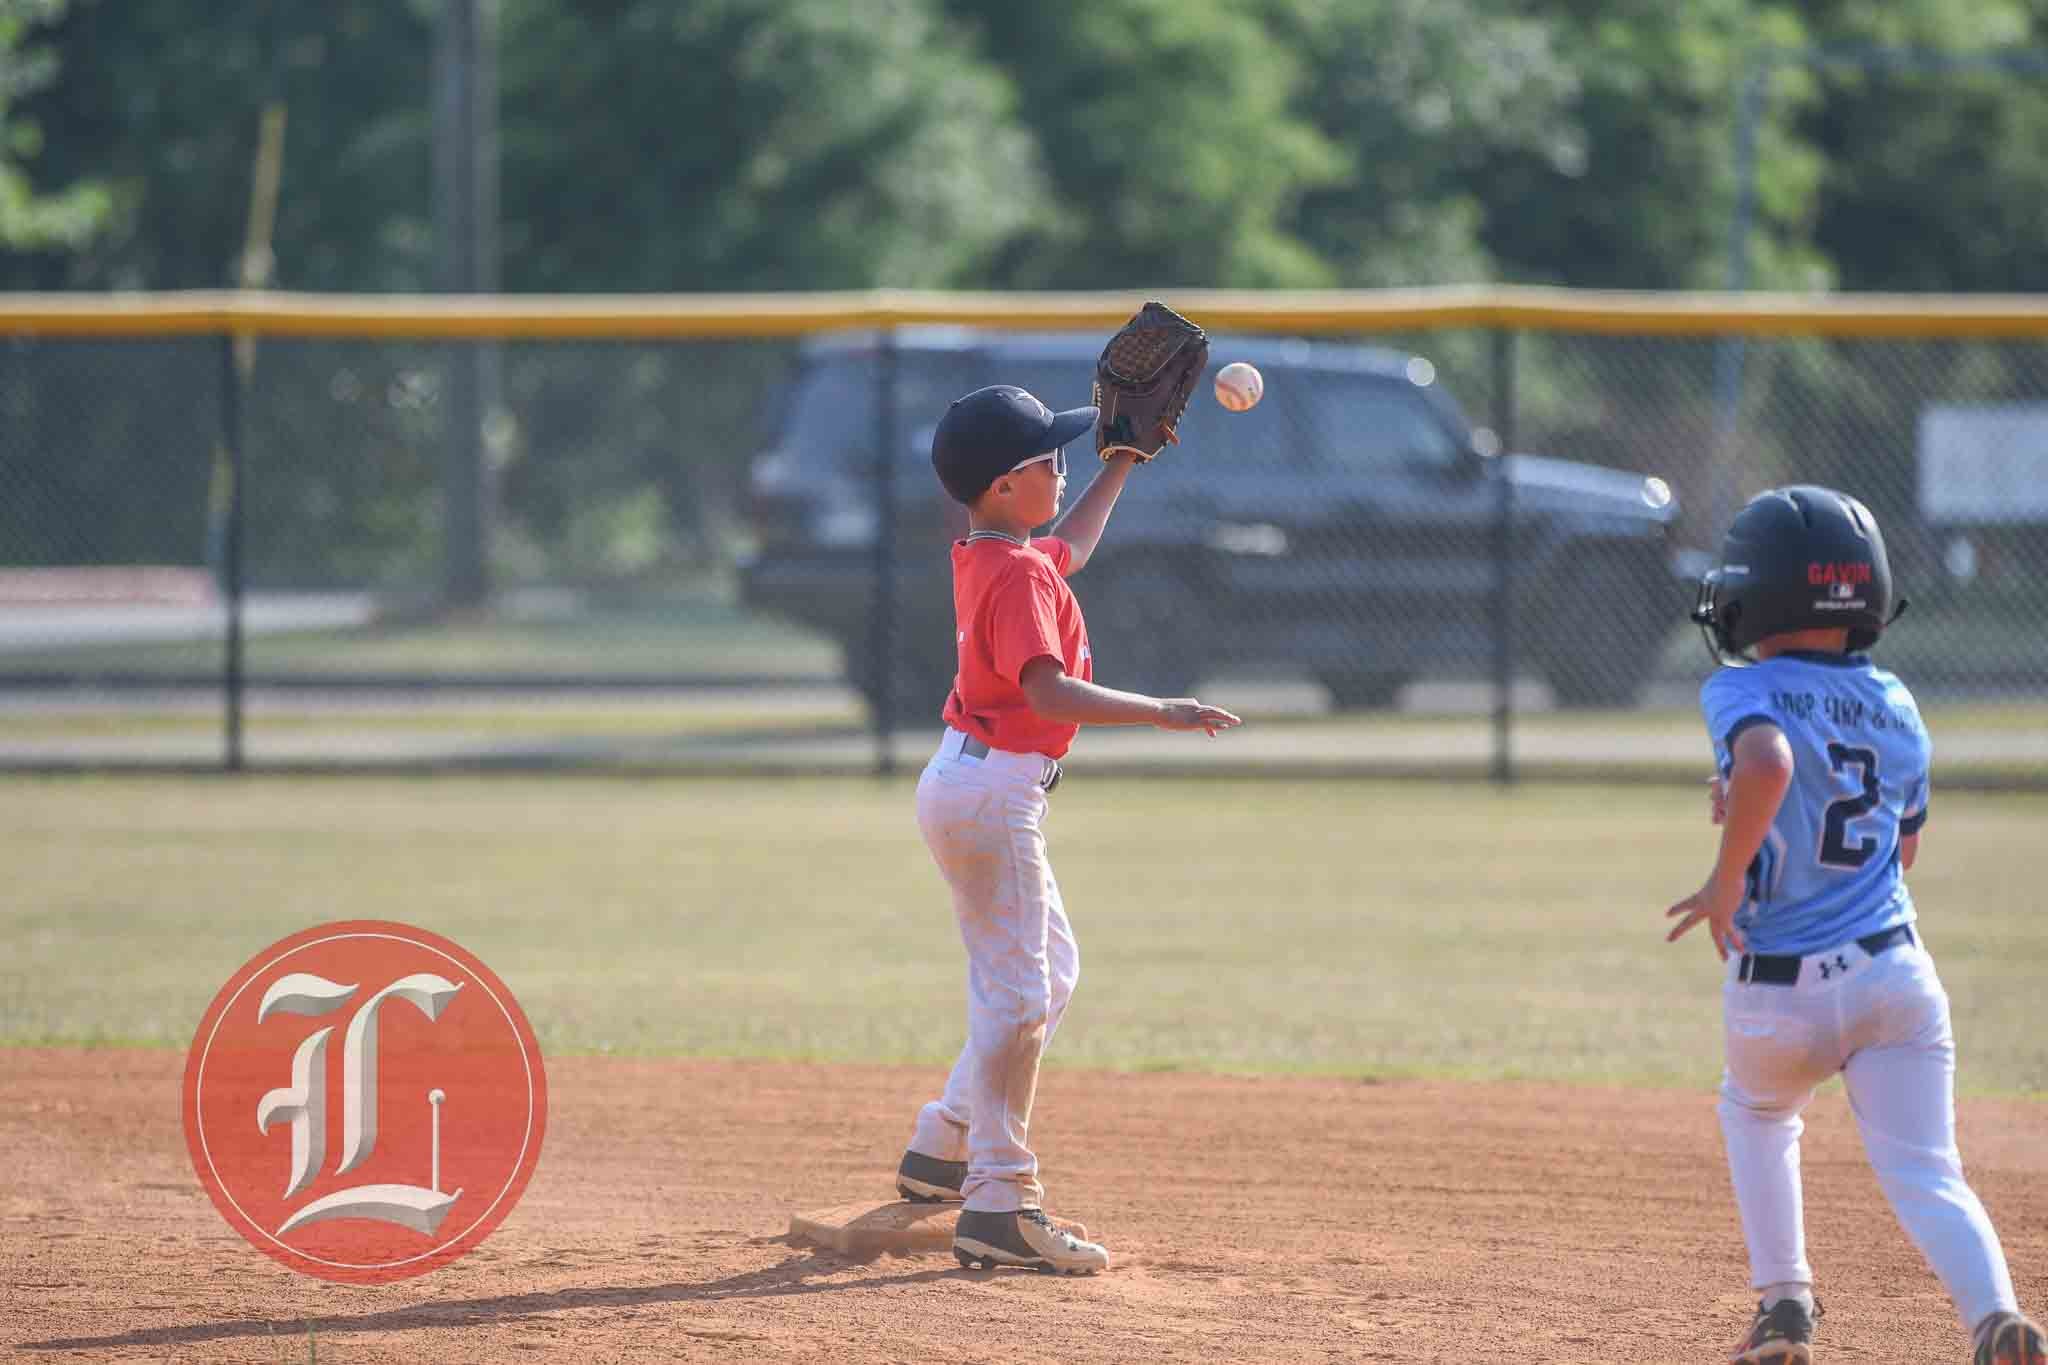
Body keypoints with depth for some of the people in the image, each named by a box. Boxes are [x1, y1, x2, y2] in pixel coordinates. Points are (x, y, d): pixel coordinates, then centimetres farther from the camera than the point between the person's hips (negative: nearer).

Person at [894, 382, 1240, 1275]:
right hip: (989, 792, -11)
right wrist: (1162, 712, -31)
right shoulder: (1017, 575, -20)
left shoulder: (984, 558, 10)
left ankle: (944, 1151, 27)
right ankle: (998, 1208, -11)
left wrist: (1122, 465, 37)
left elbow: (1070, 548, 33)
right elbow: (1048, 691, -32)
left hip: (979, 787, 11)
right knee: (1016, 995, -10)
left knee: (1052, 967, 22)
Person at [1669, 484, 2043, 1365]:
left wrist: (1727, 876, -19)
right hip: (1897, 976, 3)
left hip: (1780, 993, -3)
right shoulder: (1896, 707, 13)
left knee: (1754, 1110, 30)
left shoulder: (1744, 690, -6)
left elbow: (1766, 765, -30)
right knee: (1926, 1176, -4)